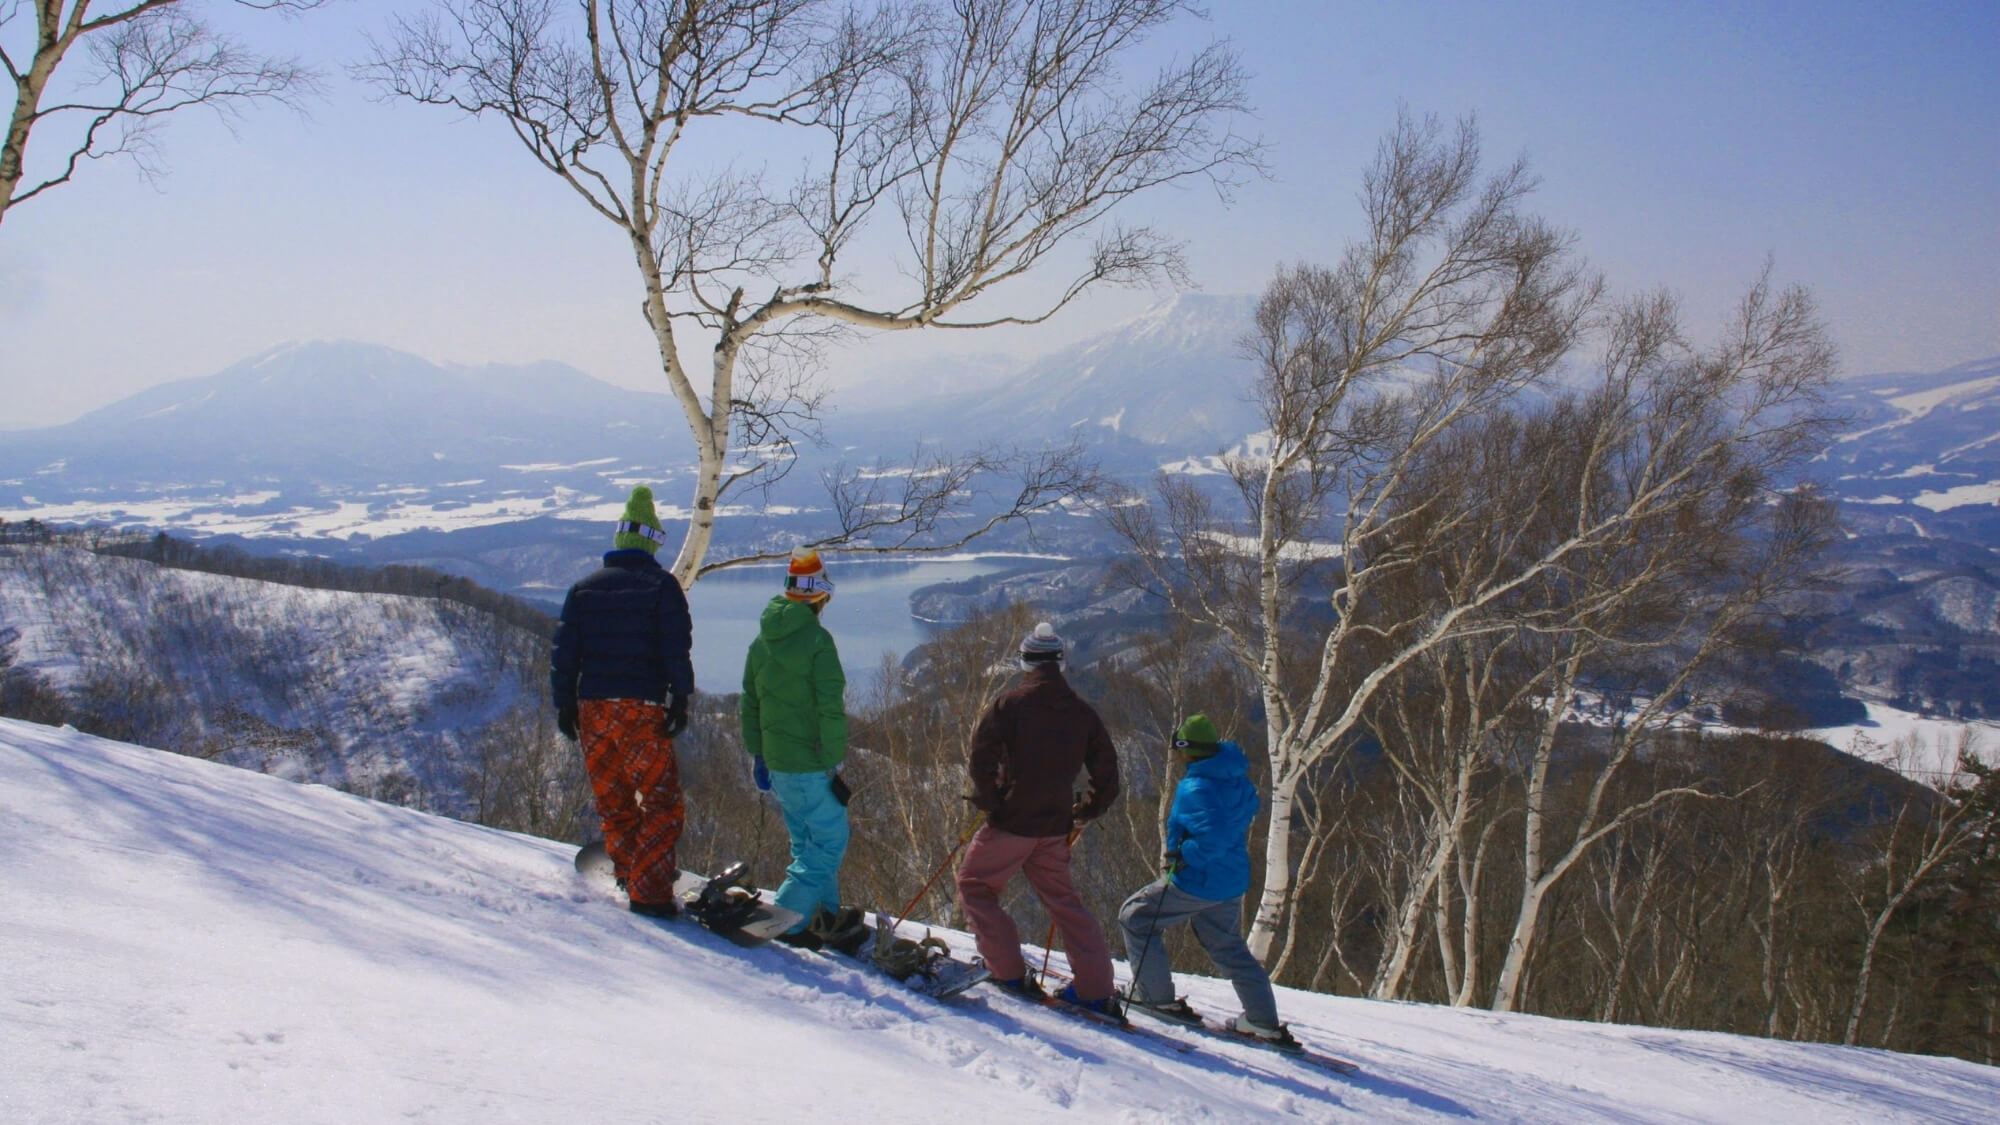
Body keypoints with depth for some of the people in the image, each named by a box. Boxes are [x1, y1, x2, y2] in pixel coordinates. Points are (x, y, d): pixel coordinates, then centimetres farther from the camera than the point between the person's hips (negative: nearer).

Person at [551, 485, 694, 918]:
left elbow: (564, 651, 9)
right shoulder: (661, 585, 1)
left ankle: (630, 873, 27)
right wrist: (680, 700, -7)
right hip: (643, 708, -5)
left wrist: (564, 705, 14)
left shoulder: (584, 588, 12)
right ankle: (649, 891, -9)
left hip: (593, 707, 5)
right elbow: (676, 649, -9)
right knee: (662, 802, -1)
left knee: (613, 801, 17)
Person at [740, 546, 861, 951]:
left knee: (807, 841, 19)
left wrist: (757, 755, 22)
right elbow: (831, 710, -18)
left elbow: (749, 704, 14)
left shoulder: (762, 640, 7)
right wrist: (834, 767, -13)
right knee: (829, 843, 1)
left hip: (776, 764, 8)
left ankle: (826, 917, 26)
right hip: (810, 764, -8)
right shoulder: (816, 640, -16)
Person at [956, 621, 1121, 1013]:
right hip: (1054, 829, 5)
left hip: (1011, 821, -5)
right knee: (1063, 902, 16)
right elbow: (1107, 773, 7)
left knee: (974, 886, 13)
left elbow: (981, 757, -17)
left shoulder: (1010, 703, -9)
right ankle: (1095, 989, 10)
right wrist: (1084, 813, 18)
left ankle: (1009, 971, 5)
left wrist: (989, 801, -3)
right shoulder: (1082, 712, 5)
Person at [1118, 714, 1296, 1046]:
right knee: (1229, 948, 22)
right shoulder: (1238, 779, 3)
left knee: (1135, 917, 8)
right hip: (1233, 881, 9)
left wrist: (1184, 857, -20)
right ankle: (1265, 1022, 21)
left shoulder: (1197, 788, -24)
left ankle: (1157, 997, 8)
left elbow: (1215, 835, -34)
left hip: (1198, 881, -9)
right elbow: (1248, 810, 22)